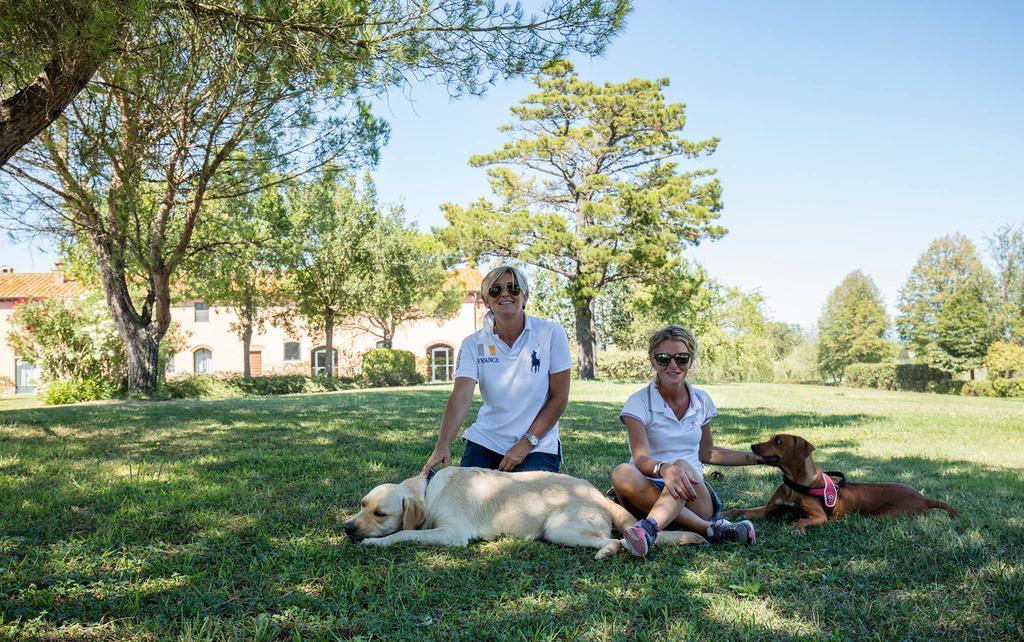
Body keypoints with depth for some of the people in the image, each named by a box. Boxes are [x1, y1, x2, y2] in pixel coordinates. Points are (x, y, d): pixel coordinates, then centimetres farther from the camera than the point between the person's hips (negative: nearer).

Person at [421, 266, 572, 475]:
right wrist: (443, 444, -31)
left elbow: (559, 398, -5)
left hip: (538, 447, -2)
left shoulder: (551, 334, -6)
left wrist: (526, 443, -11)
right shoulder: (473, 344, -2)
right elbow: (460, 397, -15)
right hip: (485, 442, 2)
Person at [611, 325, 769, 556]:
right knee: (622, 474, -35)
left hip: (694, 497, 2)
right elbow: (641, 459, -18)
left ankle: (649, 528, -55)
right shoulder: (639, 403, -4)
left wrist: (758, 457, 23)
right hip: (652, 497, -2)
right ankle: (710, 529, -36)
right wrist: (664, 469, -42)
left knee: (683, 465, -31)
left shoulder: (701, 401, 10)